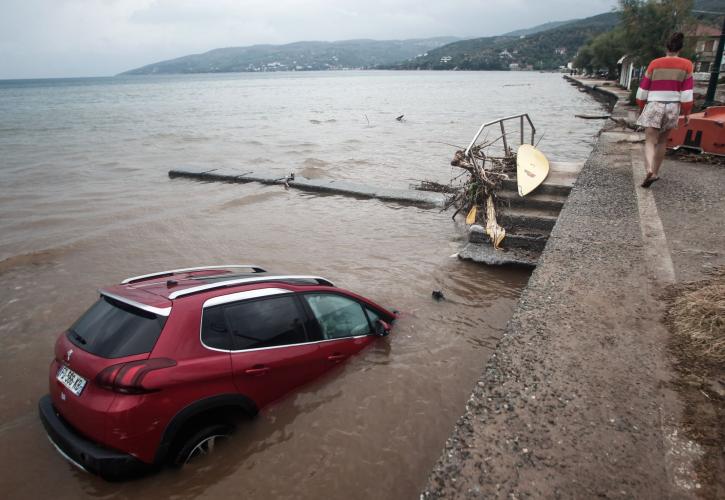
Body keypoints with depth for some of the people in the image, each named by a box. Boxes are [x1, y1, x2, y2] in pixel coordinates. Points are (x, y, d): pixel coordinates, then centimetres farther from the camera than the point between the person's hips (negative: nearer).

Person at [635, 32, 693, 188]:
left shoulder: (655, 64, 1)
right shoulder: (686, 65, 2)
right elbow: (686, 93, -2)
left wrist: (641, 107, 16)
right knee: (662, 141, 17)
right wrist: (687, 113, 5)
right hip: (673, 107, 2)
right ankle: (656, 172, 22)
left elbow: (643, 89, 2)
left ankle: (649, 170, -31)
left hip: (654, 106, -2)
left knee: (650, 141, -6)